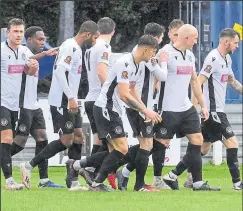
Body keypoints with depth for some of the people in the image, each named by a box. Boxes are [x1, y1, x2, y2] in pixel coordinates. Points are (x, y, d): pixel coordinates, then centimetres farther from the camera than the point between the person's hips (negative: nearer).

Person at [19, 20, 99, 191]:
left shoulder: (76, 48, 17)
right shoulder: (71, 47, -15)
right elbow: (60, 71, -25)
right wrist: (71, 98, -27)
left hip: (69, 101, 10)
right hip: (62, 102, -10)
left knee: (78, 137, 5)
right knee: (66, 141, -9)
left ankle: (73, 182, 5)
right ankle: (29, 166, -1)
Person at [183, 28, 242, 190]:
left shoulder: (227, 59, 13)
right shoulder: (213, 58, -16)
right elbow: (198, 82, -19)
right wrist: (194, 108, -22)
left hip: (218, 109, 10)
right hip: (213, 110, -10)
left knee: (204, 146, 12)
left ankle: (190, 180, 16)